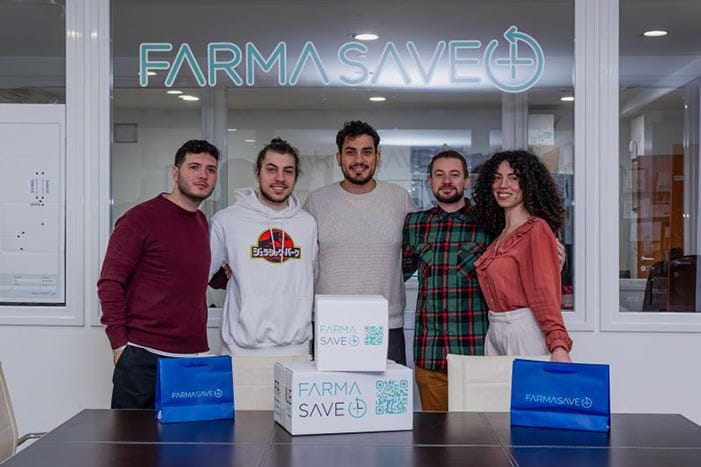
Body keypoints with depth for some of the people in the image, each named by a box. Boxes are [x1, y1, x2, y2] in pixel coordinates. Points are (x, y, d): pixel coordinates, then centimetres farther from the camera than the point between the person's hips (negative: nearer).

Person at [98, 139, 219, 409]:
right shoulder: (142, 218, -6)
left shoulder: (203, 223, 14)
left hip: (193, 357, 6)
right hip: (143, 358, -6)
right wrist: (119, 344, -11)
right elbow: (110, 283, -8)